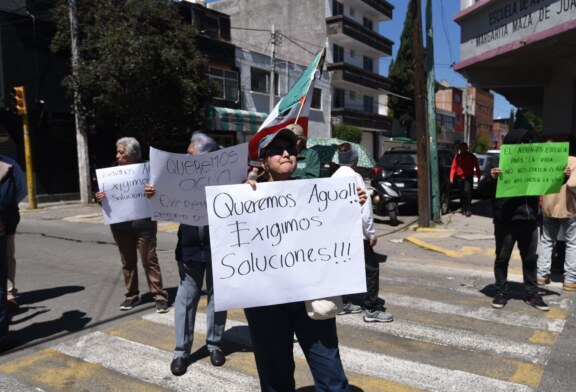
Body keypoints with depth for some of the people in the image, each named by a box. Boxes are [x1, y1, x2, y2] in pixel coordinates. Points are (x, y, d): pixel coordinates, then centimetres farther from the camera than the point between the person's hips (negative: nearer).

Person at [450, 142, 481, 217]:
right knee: (462, 194, 8)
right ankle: (463, 209, 20)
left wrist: (478, 176, -1)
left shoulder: (472, 157, 4)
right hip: (459, 178, 2)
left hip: (468, 178, -2)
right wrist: (451, 177, -8)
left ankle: (468, 210, -14)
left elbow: (477, 167, 5)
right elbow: (453, 167, 1)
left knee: (468, 192, -15)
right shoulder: (457, 157, 6)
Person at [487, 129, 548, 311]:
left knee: (530, 258, 14)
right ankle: (501, 293, 20)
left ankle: (532, 294, 28)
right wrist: (492, 178, -35)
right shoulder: (500, 165, -8)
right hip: (506, 221, -5)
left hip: (529, 220, 5)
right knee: (502, 258, 7)